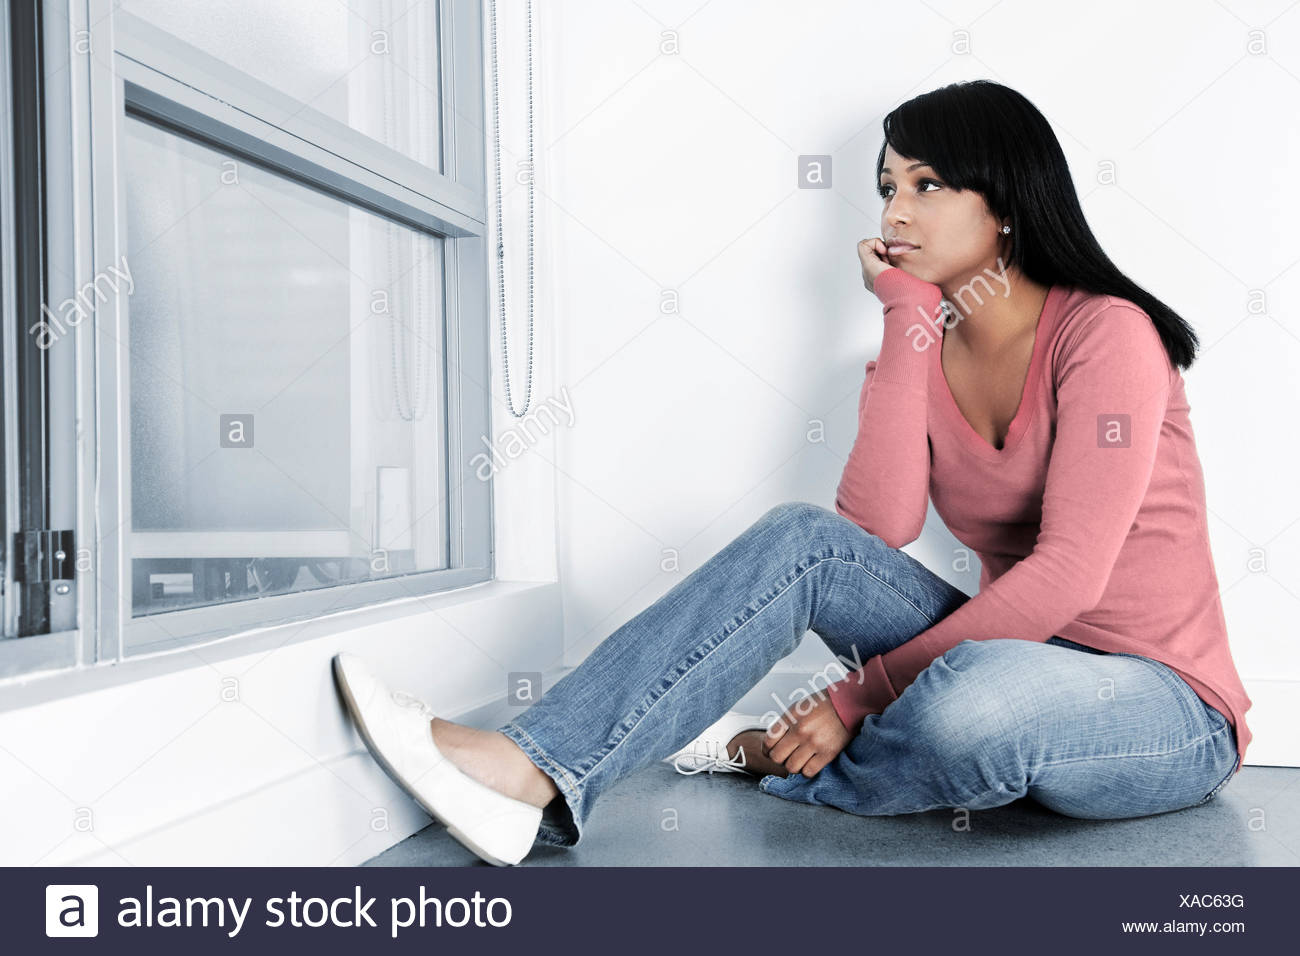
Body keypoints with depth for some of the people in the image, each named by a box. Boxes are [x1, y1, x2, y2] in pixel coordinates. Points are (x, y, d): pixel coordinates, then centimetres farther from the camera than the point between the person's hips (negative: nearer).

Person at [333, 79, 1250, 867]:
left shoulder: (1106, 332, -13)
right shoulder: (924, 348, 5)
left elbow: (1070, 571, -22)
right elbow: (876, 526, -13)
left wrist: (860, 695, -23)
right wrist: (908, 318, -11)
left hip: (1170, 711, -5)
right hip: (1010, 658, 5)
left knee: (971, 704, -41)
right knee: (803, 538, -19)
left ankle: (768, 754, -10)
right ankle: (537, 773, -27)